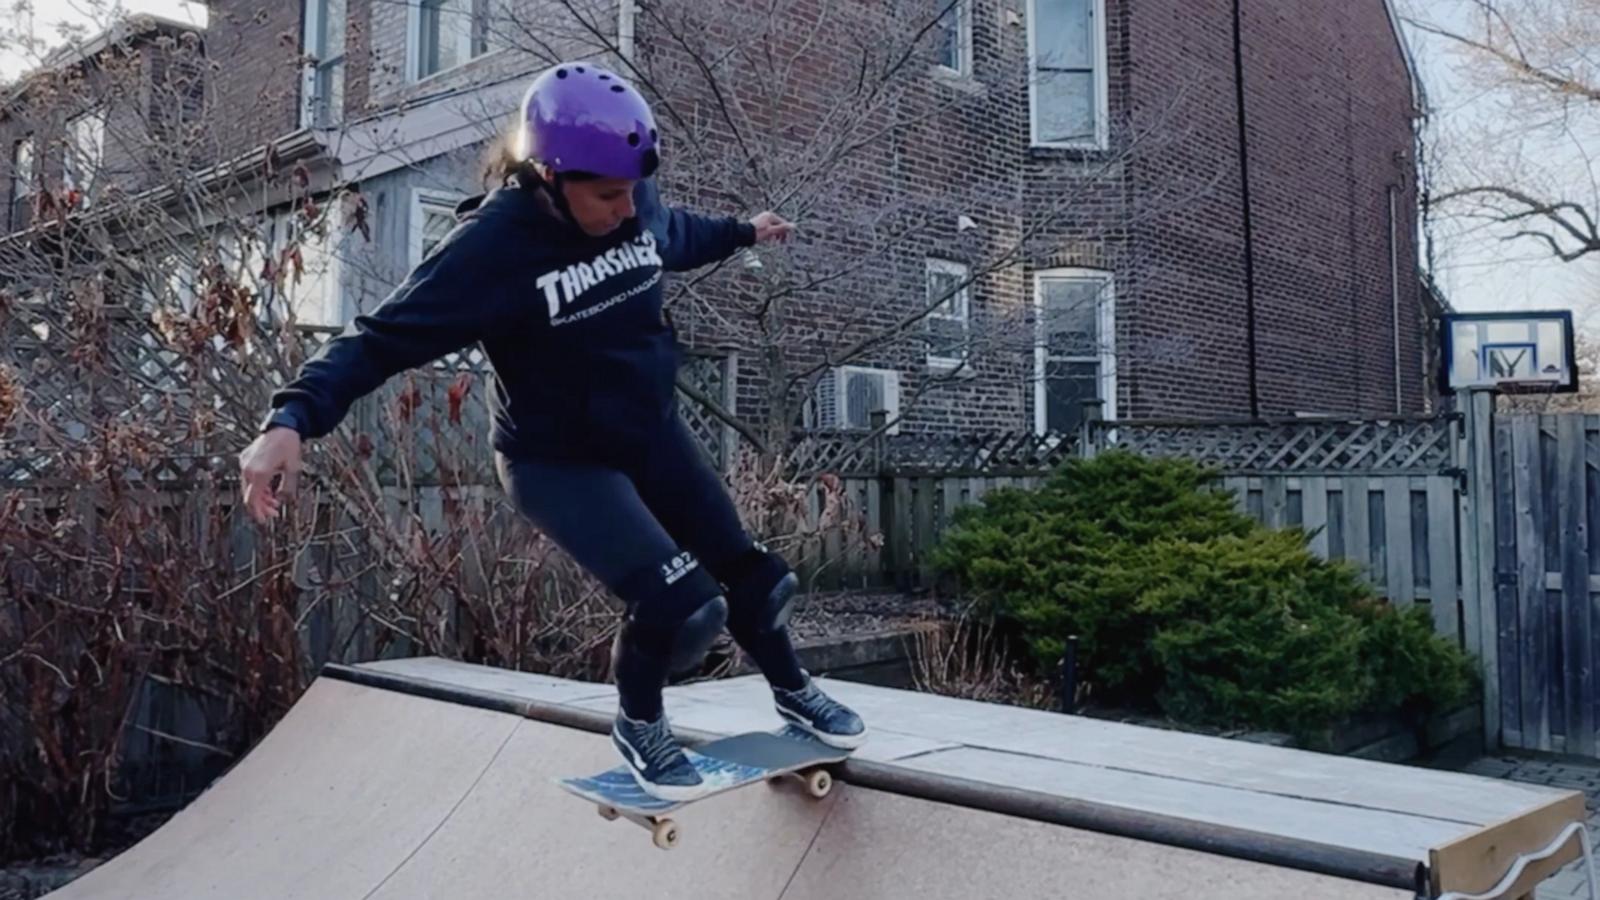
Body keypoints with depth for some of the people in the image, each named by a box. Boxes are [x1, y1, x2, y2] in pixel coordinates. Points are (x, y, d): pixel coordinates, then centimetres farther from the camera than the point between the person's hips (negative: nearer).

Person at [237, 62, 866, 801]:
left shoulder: (637, 207, -8)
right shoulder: (492, 248, -27)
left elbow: (677, 237, 17)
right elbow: (384, 338, -28)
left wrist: (742, 233, 35)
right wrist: (292, 418, -43)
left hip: (652, 434, 6)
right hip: (556, 462, -6)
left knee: (749, 574, 11)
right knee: (680, 606, -20)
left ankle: (793, 691, 41)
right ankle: (639, 726, 13)